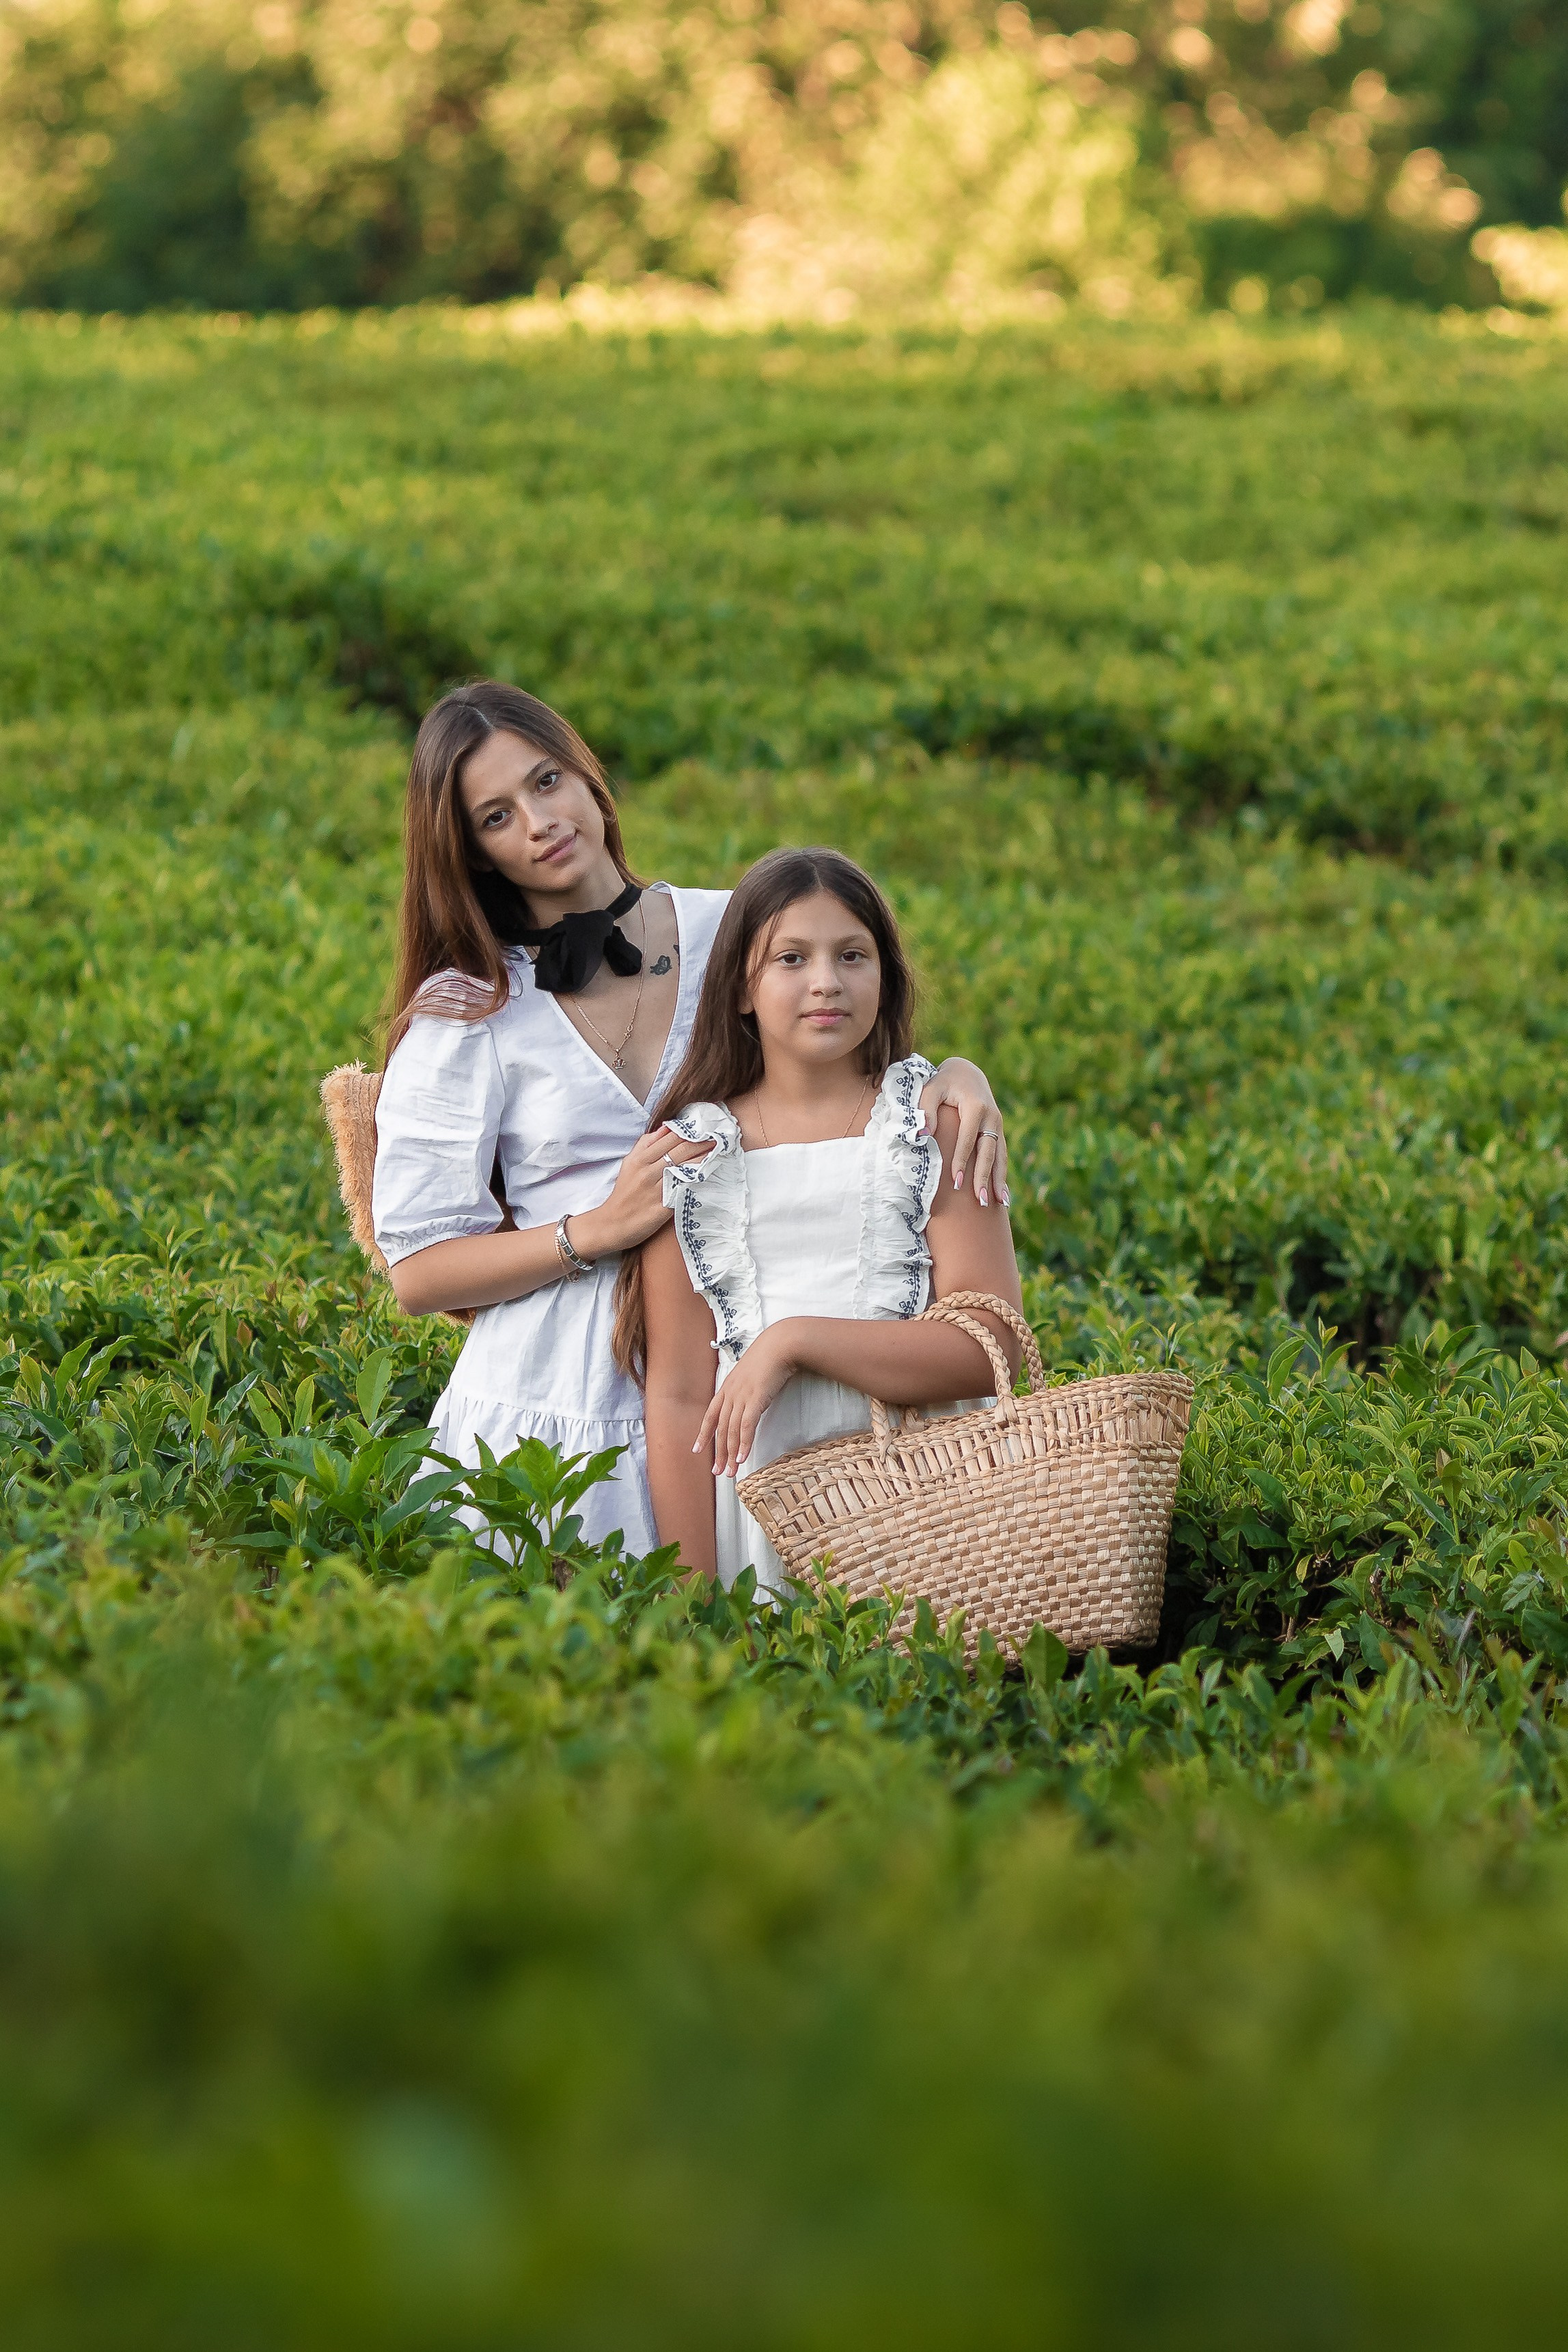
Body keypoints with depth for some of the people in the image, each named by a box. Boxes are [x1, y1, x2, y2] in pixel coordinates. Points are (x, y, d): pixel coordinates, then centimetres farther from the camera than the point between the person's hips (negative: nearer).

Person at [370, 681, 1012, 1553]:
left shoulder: (732, 935, 6)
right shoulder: (466, 1013, 0)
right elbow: (418, 1270, -2)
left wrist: (957, 1077, -11)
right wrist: (598, 1229, -15)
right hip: (557, 1411, -2)